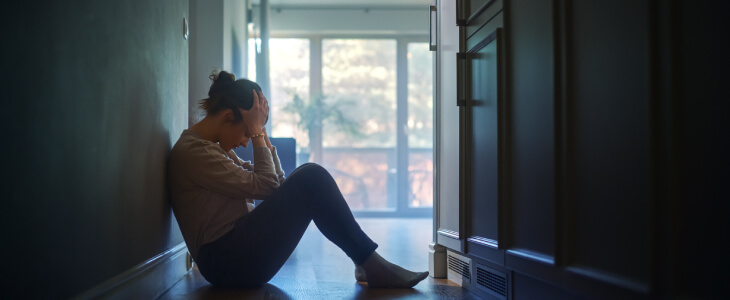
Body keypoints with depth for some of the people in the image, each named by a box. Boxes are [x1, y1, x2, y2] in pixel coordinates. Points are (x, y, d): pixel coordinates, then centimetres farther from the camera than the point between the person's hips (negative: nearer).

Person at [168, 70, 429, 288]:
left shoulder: (213, 147, 19)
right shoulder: (192, 151, -13)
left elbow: (274, 181, 15)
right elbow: (264, 186, -17)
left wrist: (259, 131, 8)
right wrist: (256, 132, -10)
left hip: (236, 253, 10)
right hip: (228, 261, -10)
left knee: (309, 177, 4)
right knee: (311, 179, -18)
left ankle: (365, 262, -2)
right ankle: (372, 266, -11)